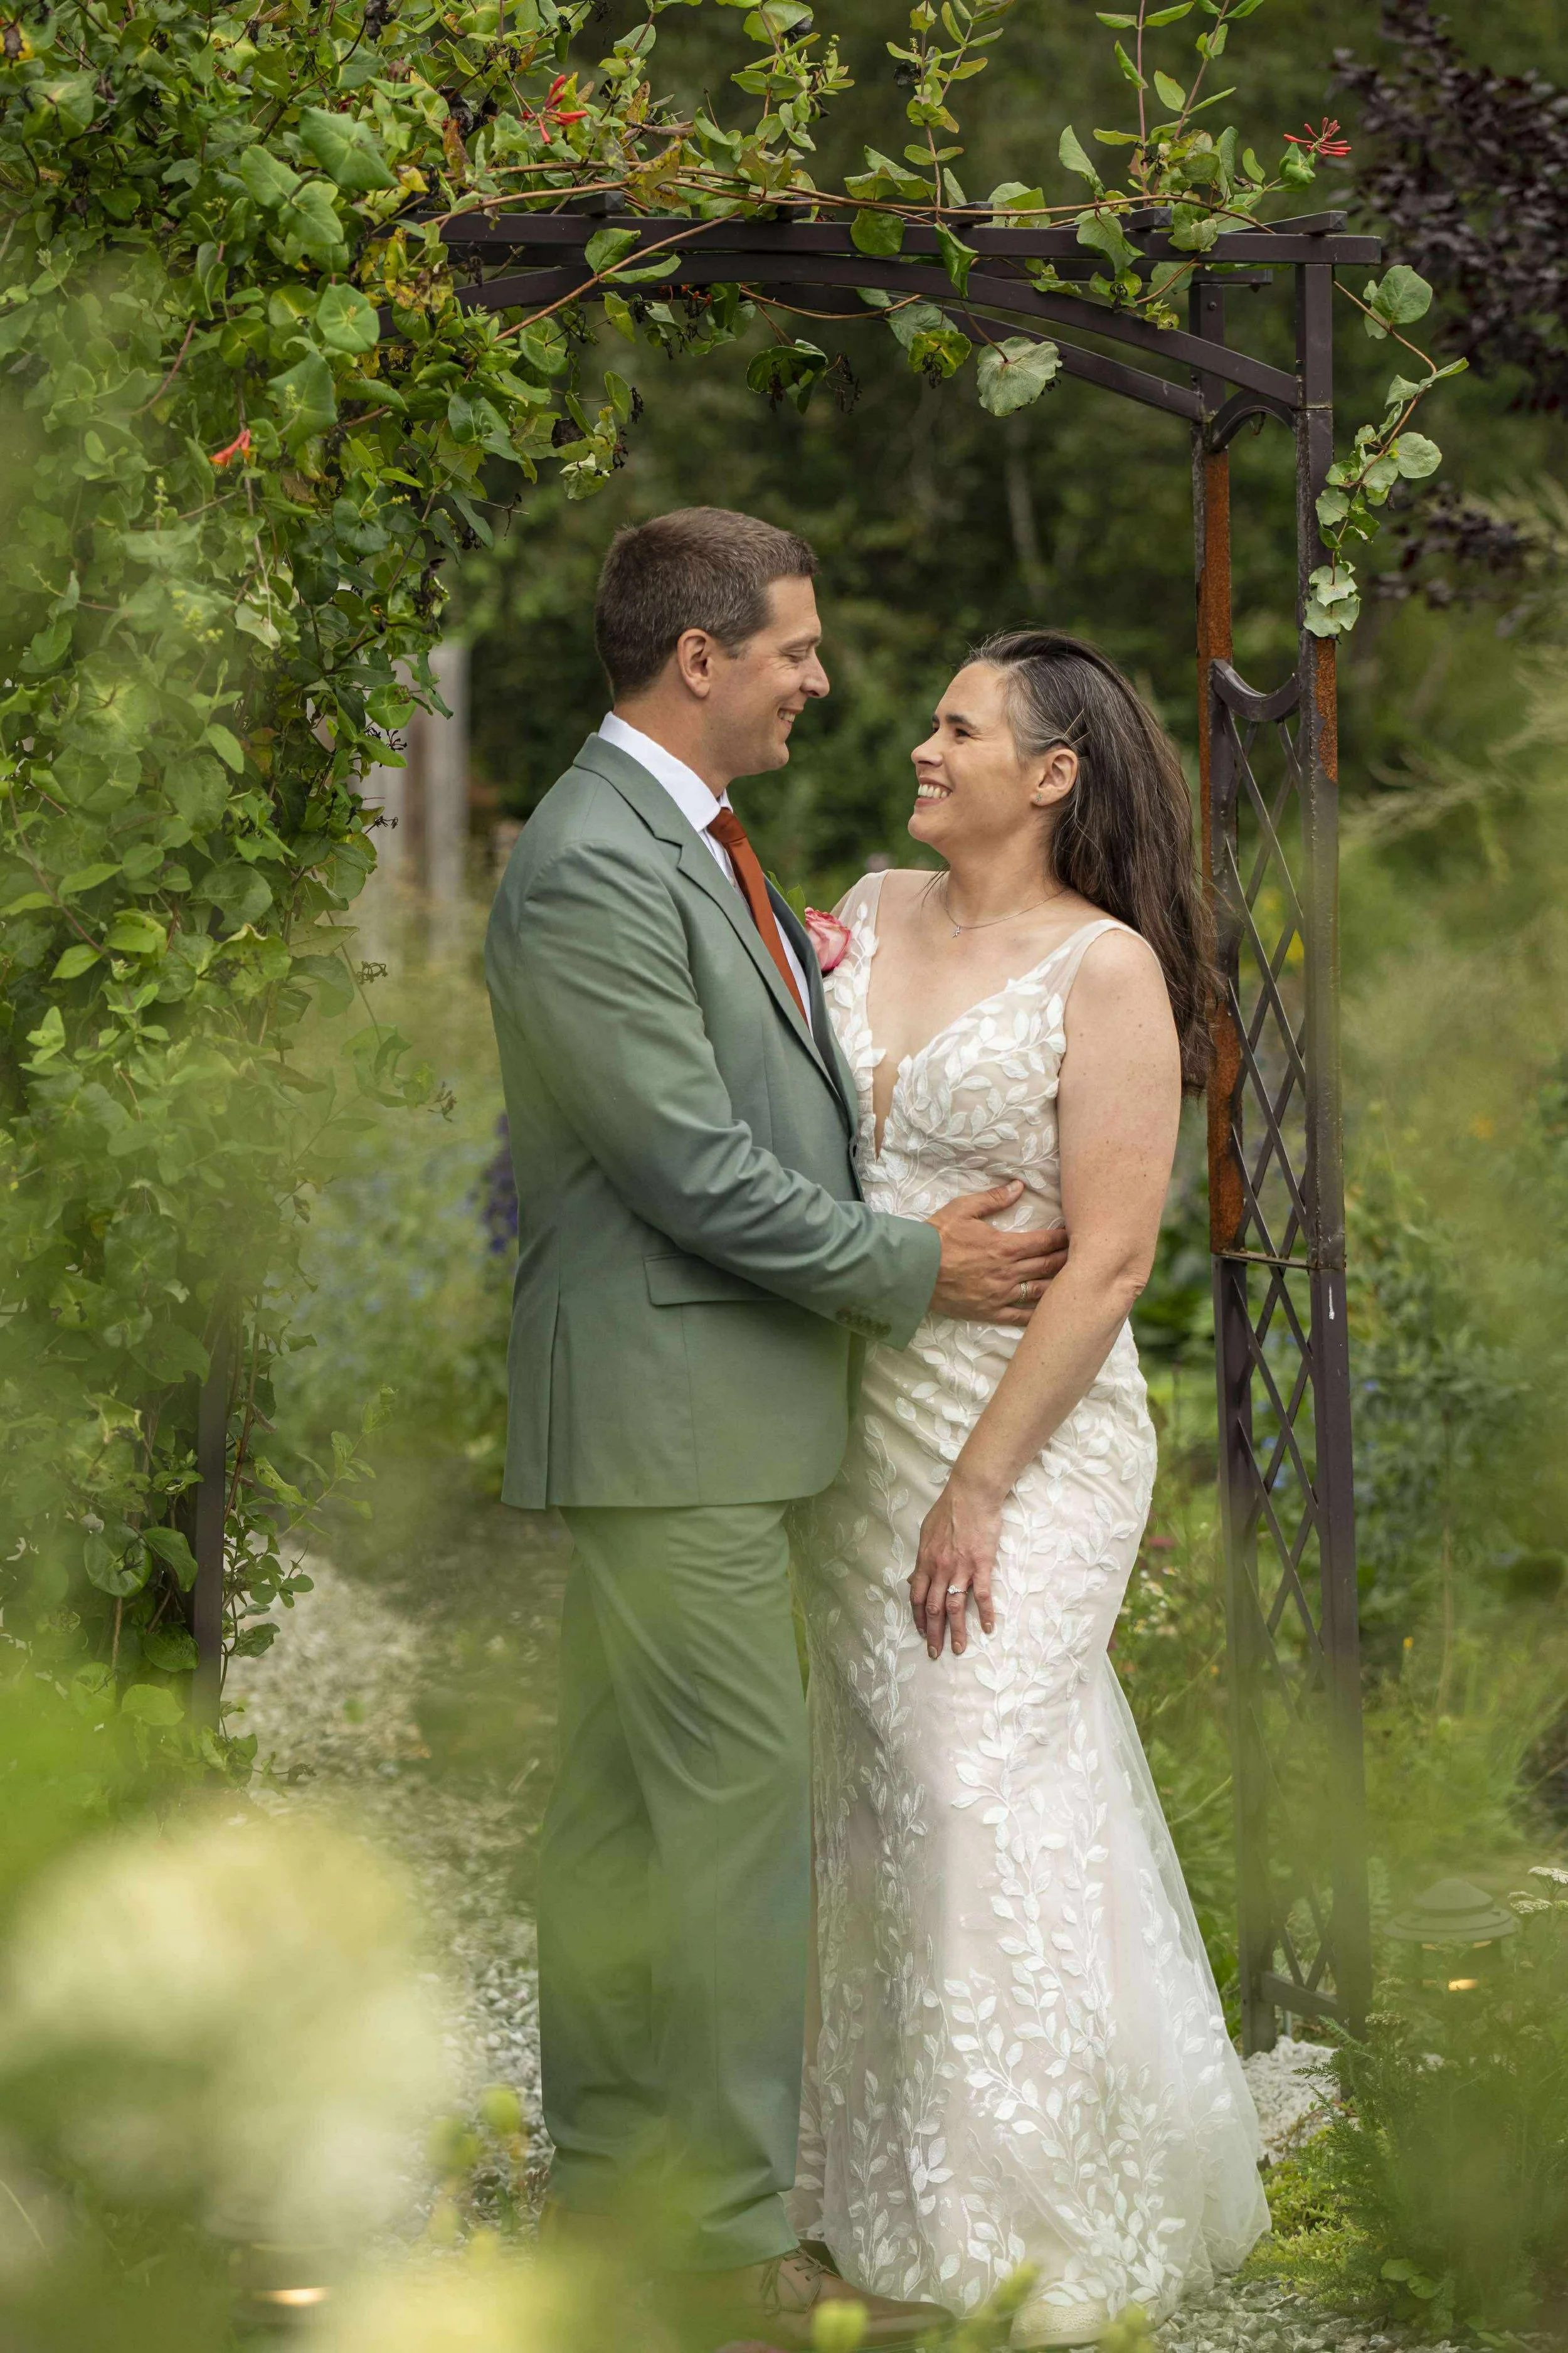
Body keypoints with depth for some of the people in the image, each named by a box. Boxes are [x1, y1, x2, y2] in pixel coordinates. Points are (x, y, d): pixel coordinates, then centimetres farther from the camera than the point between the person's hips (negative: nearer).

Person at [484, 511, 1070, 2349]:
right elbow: (695, 1166, -19)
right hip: (666, 1404, -10)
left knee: (622, 1803, 15)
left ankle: (612, 2180, 23)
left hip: (711, 1401, 10)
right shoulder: (591, 868, -18)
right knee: (737, 1802, -7)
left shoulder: (687, 844, 15)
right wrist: (913, 1268, -11)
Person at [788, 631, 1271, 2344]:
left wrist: (981, 1488, -17)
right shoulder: (872, 914, 7)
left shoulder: (1106, 970, -11)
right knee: (885, 1796, 11)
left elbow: (1110, 1259, -15)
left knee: (990, 1801, -7)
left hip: (1026, 1427, -6)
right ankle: (890, 2191, 24)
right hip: (858, 1414, 6)